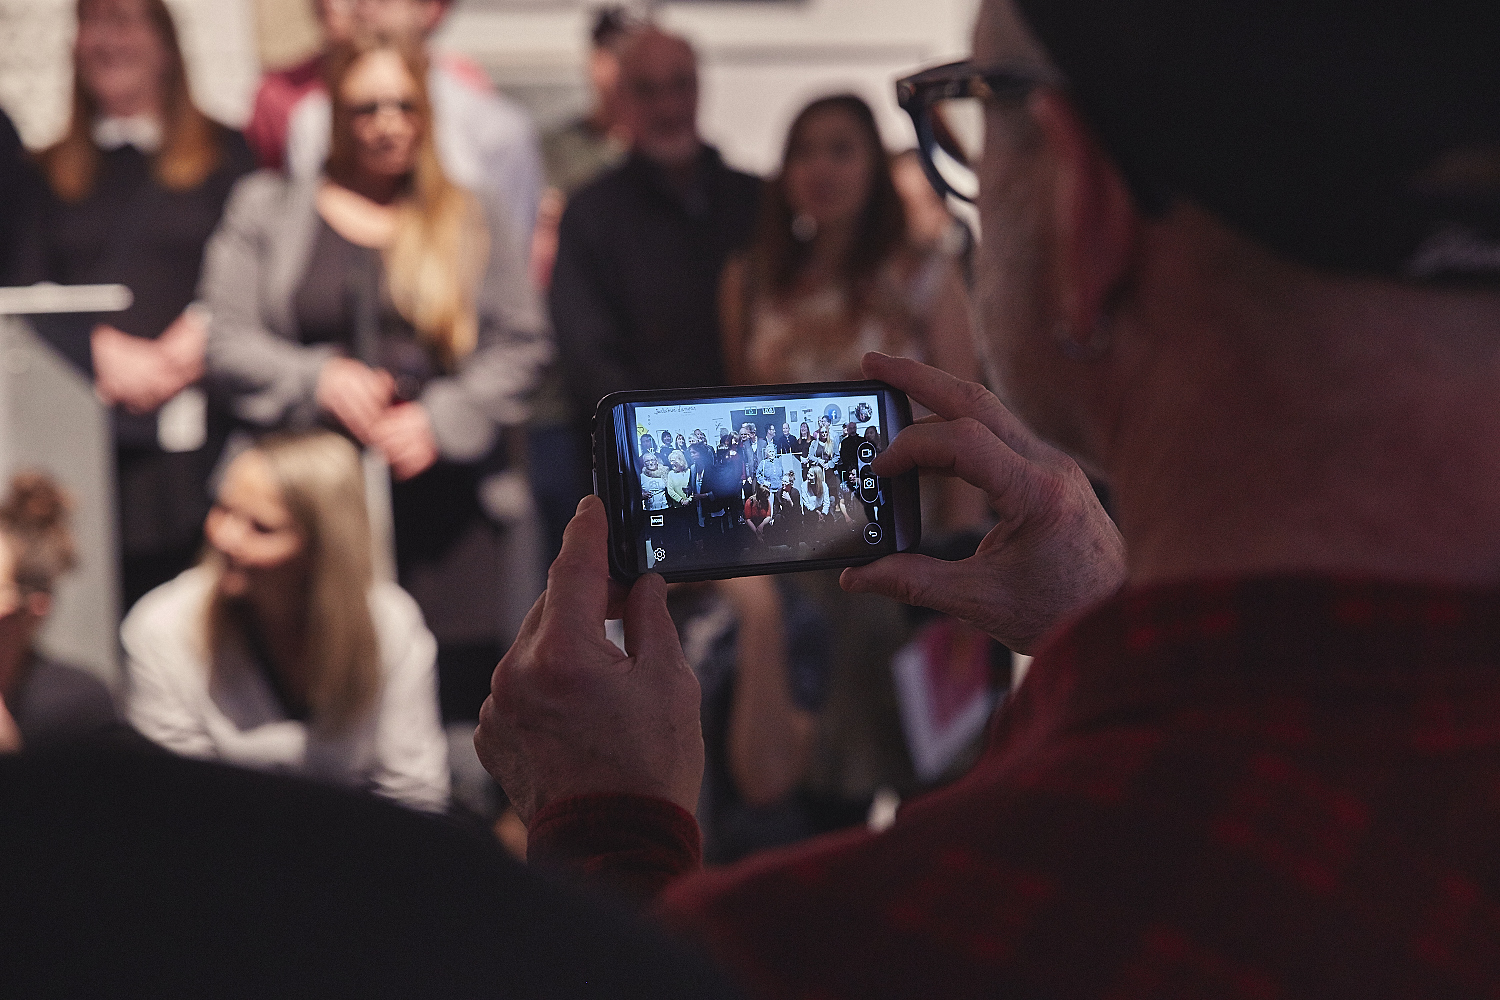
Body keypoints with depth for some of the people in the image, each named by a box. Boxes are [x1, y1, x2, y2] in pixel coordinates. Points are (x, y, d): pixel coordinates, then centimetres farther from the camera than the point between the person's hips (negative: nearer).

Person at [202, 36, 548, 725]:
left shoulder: (471, 223, 13)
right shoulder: (268, 210, 11)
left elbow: (520, 346, 7)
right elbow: (226, 343, 5)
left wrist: (440, 419, -8)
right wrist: (317, 378, -12)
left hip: (438, 485, 1)